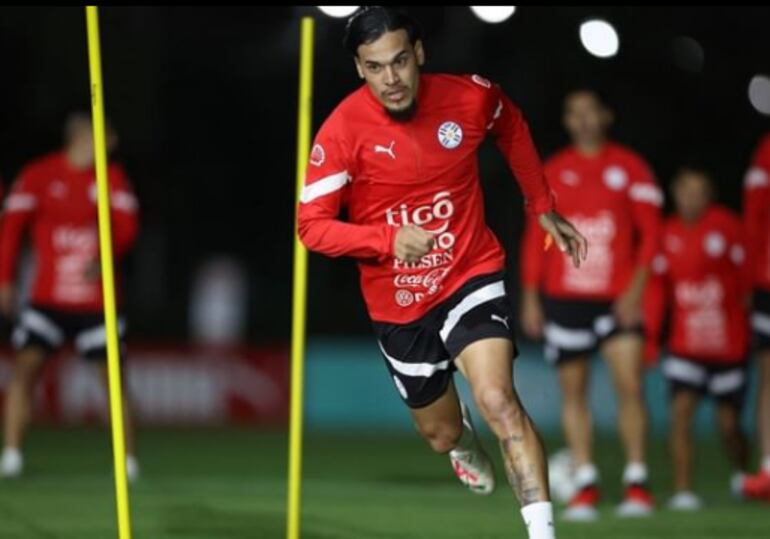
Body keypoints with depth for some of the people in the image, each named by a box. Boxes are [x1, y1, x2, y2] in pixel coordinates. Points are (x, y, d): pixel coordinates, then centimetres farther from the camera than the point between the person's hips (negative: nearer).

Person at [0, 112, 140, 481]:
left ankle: (128, 461, 10)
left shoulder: (112, 178, 5)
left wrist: (104, 258, -23)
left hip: (97, 301, 2)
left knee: (113, 377, 2)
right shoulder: (38, 175, -2)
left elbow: (126, 227, -4)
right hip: (48, 299, -1)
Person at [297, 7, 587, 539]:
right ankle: (465, 441, 56)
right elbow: (312, 226, -19)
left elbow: (512, 127, 13)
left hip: (472, 277, -1)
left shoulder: (470, 97, -12)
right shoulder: (344, 130, -18)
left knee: (499, 400, -26)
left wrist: (543, 209, 14)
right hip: (398, 302, 1)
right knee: (441, 432, 17)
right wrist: (388, 239, -34)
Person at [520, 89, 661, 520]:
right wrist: (531, 298, 5)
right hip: (564, 299, 2)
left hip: (617, 300, -2)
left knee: (630, 384, -13)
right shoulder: (552, 172, 9)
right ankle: (585, 485, 6)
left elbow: (650, 231, -1)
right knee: (573, 391, 1)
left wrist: (636, 288, -11)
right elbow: (535, 237, 10)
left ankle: (637, 482, -7)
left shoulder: (631, 167, 2)